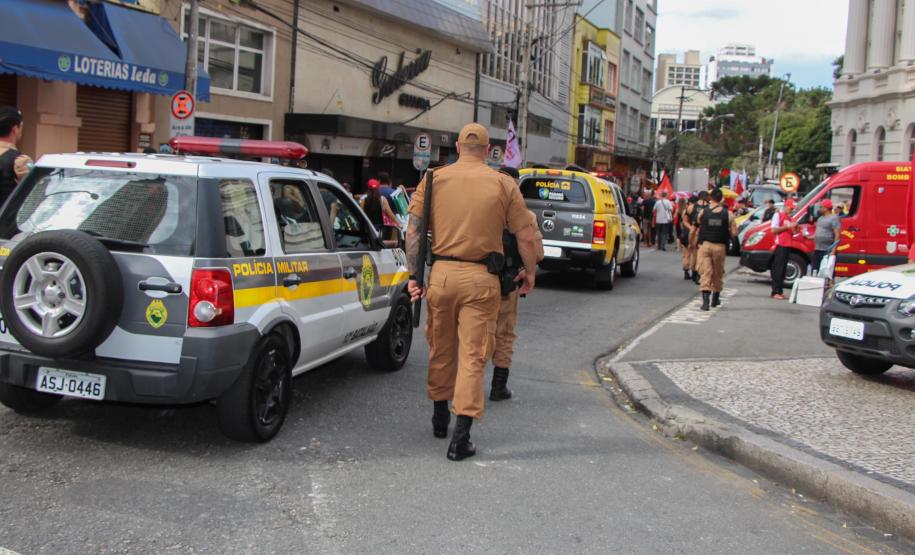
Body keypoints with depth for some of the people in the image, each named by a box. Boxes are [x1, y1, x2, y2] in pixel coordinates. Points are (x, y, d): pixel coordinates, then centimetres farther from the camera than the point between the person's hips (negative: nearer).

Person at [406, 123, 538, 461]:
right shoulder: (503, 184, 1)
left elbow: (413, 231, -1)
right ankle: (460, 438, -2)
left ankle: (440, 418, 35)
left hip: (440, 273, 2)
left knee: (441, 349, 18)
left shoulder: (434, 179, 4)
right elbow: (525, 237, 0)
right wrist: (530, 272, 14)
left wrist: (413, 275, 2)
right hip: (481, 279, -2)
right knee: (473, 355, 1)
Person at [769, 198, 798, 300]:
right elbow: (773, 230, -12)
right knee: (778, 269, -9)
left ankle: (780, 291, 13)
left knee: (783, 269, 9)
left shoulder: (789, 217, 18)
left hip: (788, 245, 8)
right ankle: (775, 292, -9)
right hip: (780, 245, -8)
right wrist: (787, 227, -15)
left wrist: (794, 227, 4)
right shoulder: (778, 215, -4)